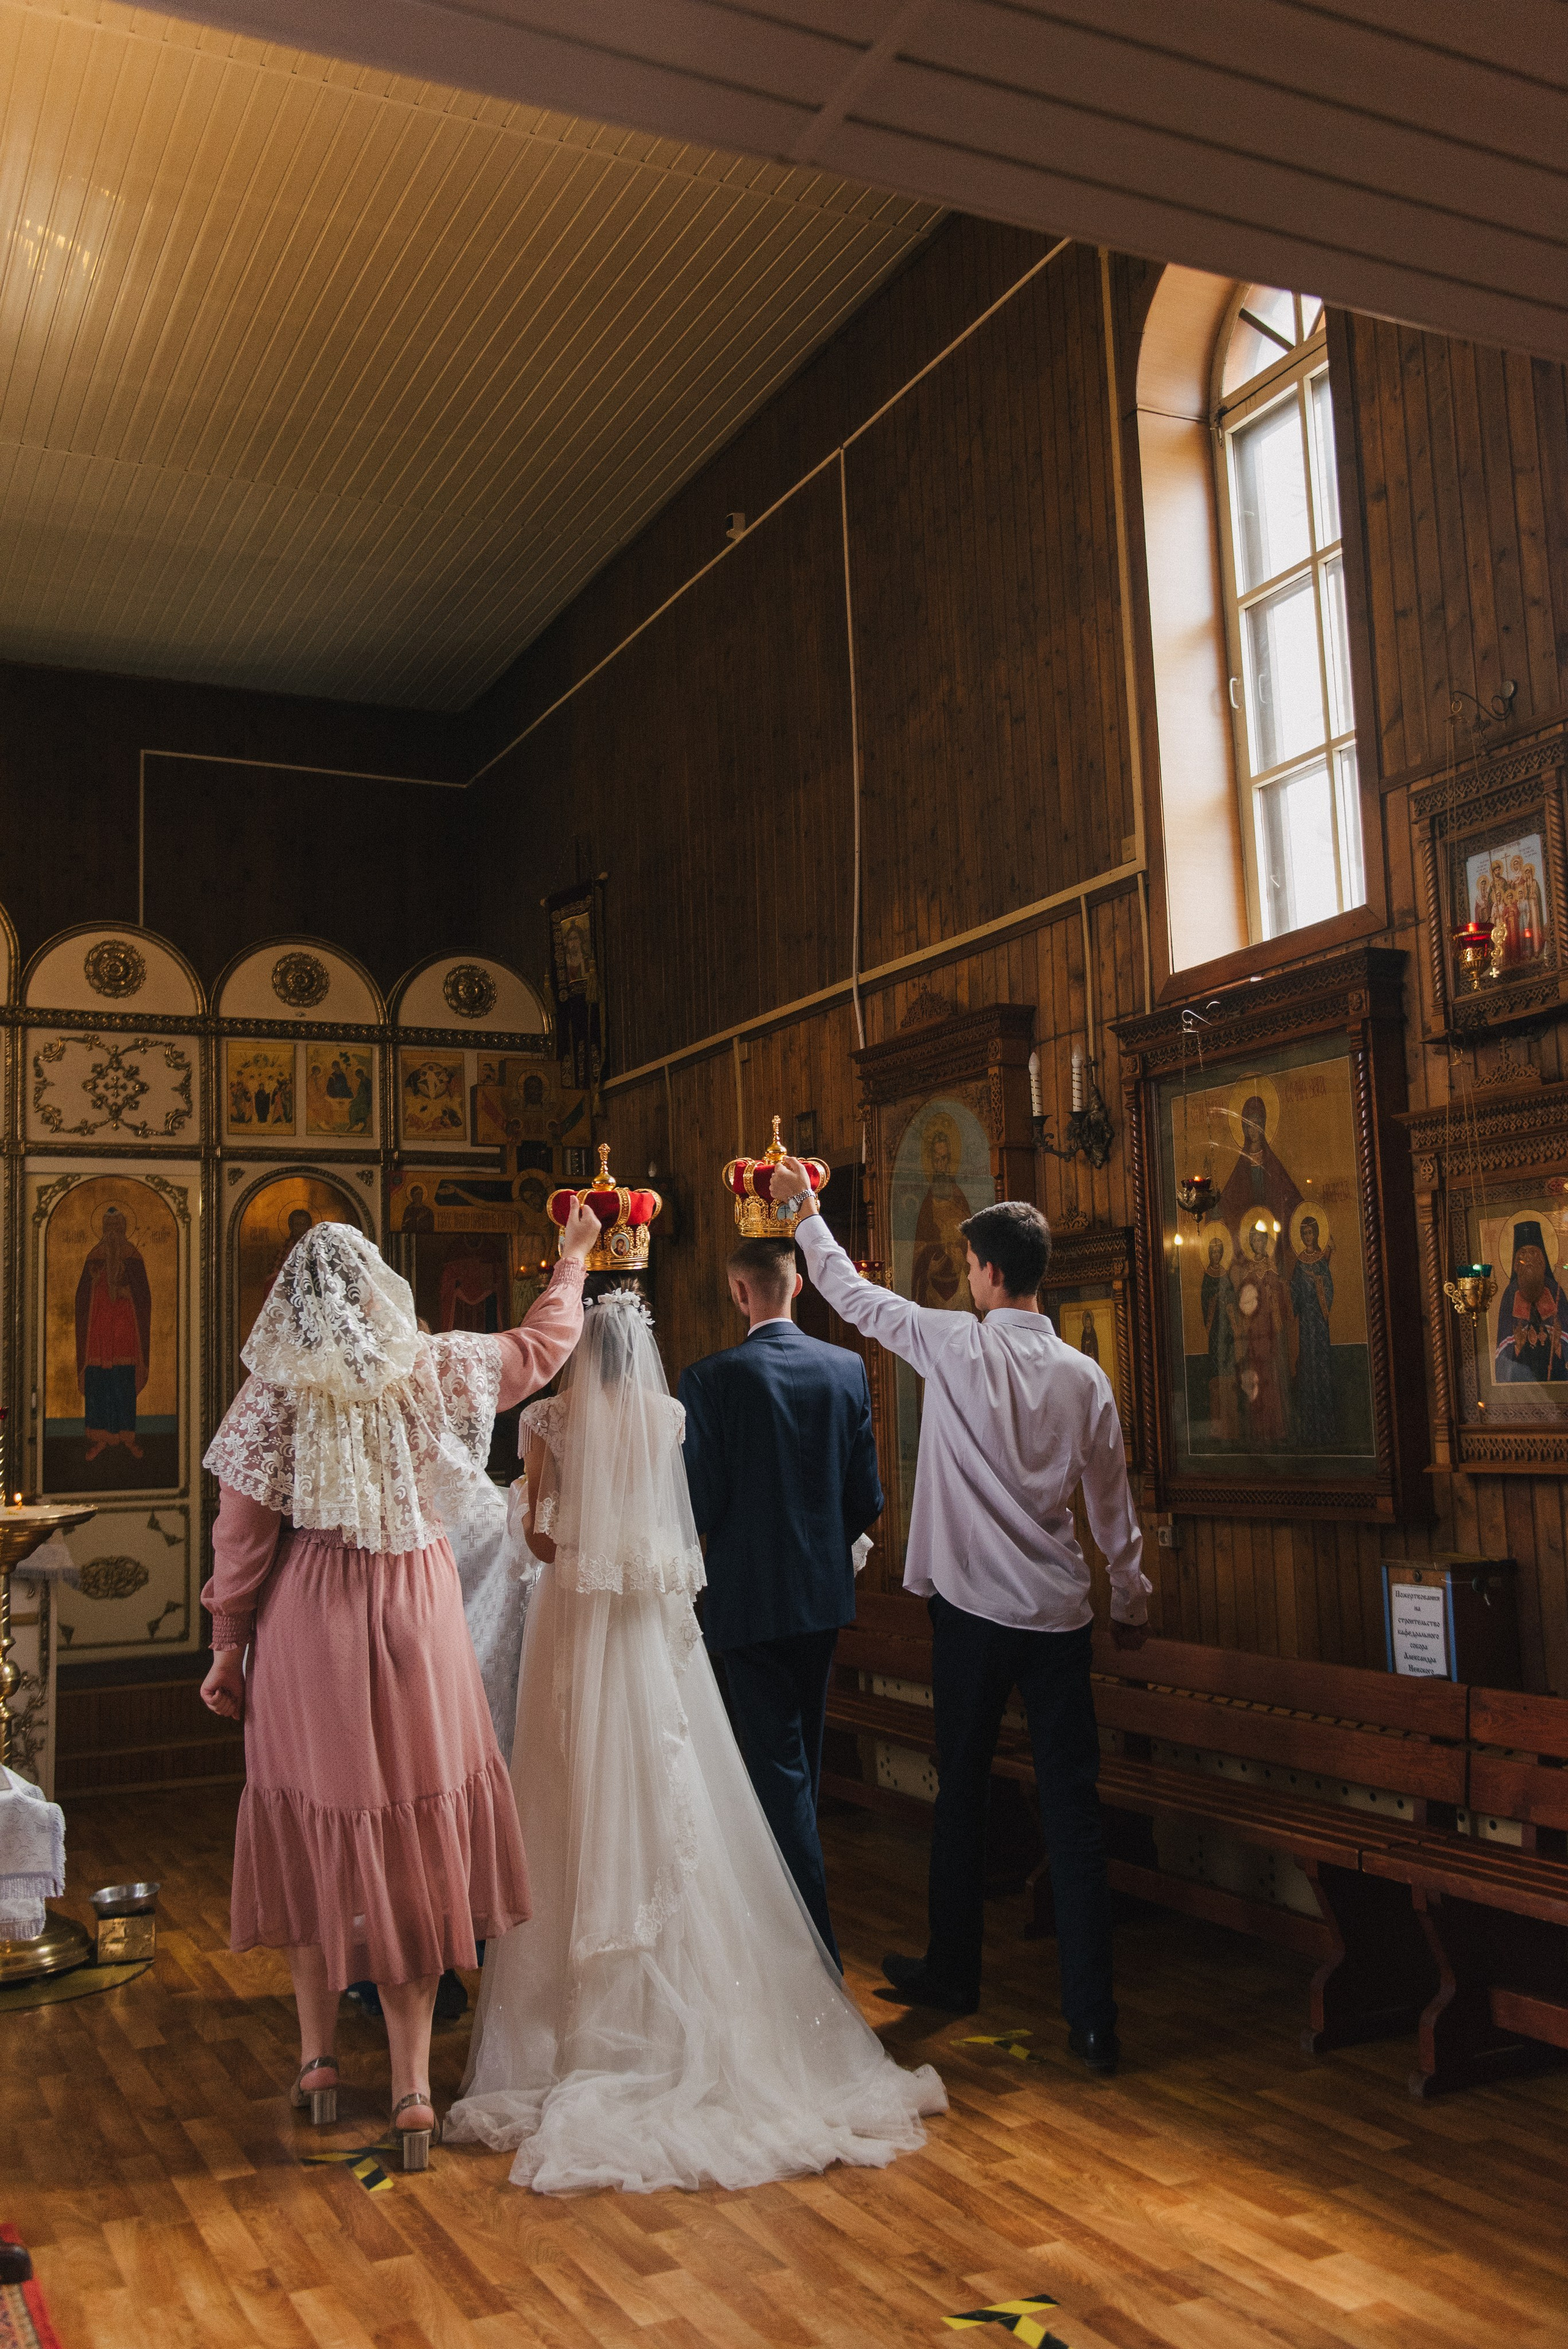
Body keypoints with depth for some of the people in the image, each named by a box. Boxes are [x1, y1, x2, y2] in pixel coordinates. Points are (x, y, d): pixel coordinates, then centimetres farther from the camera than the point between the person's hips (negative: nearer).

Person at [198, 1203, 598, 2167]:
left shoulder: (276, 1393, -9)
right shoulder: (438, 1370, -6)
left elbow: (242, 1537, -6)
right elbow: (545, 1344, 11)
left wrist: (228, 1646, 7)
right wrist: (573, 1255, 26)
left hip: (307, 1630, 0)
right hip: (417, 1626, 1)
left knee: (317, 1833, 15)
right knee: (416, 1843, 8)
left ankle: (319, 2060, 27)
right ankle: (413, 2087, 11)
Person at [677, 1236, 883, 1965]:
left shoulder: (710, 1379, -15)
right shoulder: (848, 1368, -2)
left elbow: (700, 1503, -15)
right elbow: (866, 1498, 0)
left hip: (750, 1597, -5)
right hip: (825, 1591, 5)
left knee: (777, 1763, 1)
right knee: (803, 1752, 21)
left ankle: (816, 1939, 0)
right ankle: (788, 1892, 39)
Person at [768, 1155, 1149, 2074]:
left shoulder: (956, 1347, -10)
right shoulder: (1085, 1376, 0)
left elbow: (852, 1293, 3)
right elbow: (1115, 1506, 8)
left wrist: (807, 1209, 18)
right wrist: (1132, 1605, 21)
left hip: (973, 1609, -2)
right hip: (1062, 1617, 2)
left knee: (962, 1793, 14)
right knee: (1073, 1809, 3)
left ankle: (954, 1971, 31)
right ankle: (1093, 2017, 4)